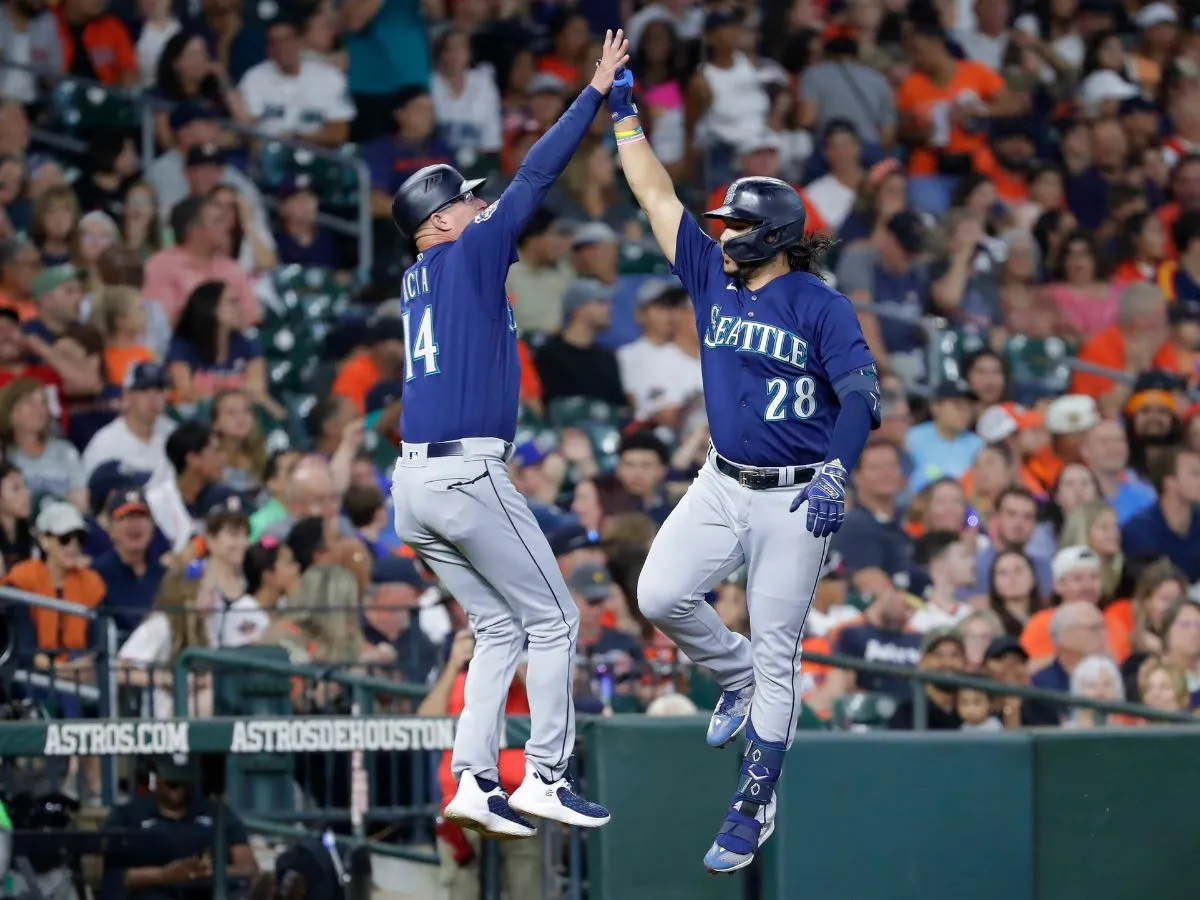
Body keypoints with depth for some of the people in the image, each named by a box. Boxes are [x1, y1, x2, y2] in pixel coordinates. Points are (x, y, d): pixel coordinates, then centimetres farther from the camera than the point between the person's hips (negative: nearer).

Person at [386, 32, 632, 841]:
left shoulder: (417, 281, 19)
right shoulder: (466, 255, -3)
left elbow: (521, 200, 29)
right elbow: (532, 181, -5)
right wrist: (594, 93, -1)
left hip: (415, 483, 8)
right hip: (468, 477, -8)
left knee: (501, 628, 14)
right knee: (553, 621, 2)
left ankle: (474, 782, 3)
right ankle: (544, 777, -2)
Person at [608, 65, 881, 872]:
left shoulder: (822, 307, -12)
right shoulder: (714, 278, 4)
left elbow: (862, 395, -20)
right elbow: (657, 195, 8)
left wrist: (836, 478, -33)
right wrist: (625, 115, 7)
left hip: (797, 497, -6)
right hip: (723, 485, 6)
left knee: (776, 654, -1)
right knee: (660, 596, -10)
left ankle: (753, 812, 8)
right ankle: (741, 680, 20)